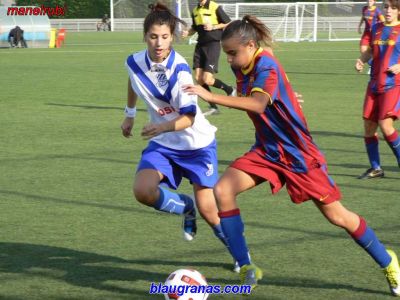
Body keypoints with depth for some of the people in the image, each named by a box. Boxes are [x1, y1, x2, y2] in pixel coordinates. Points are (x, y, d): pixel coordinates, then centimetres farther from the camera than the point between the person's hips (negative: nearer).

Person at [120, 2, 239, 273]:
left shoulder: (179, 70, -25)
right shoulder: (135, 62, -9)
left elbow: (189, 117, -27)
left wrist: (165, 126, -45)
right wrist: (130, 113, 23)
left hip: (197, 143, -4)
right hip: (163, 144, 4)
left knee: (207, 209, -5)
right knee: (143, 191, -22)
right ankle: (185, 207, 11)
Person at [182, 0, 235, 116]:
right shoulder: (195, 11, 11)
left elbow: (228, 24, -4)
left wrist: (214, 27, -16)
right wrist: (188, 33, 3)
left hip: (213, 43, -7)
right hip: (200, 45, 7)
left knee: (207, 80, -13)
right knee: (198, 79, -1)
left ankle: (229, 90, 15)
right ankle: (213, 107, 12)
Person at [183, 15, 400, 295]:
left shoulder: (266, 66, -24)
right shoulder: (243, 68, 1)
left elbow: (258, 104, -44)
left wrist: (211, 97, -49)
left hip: (298, 153, -7)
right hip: (266, 150, 7)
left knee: (336, 214, 1)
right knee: (222, 191, -14)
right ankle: (246, 269, -7)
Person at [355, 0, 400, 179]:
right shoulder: (376, 29, 12)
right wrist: (361, 60, 3)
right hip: (375, 84, 6)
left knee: (385, 124, -19)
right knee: (369, 127, 4)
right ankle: (375, 169, 18)